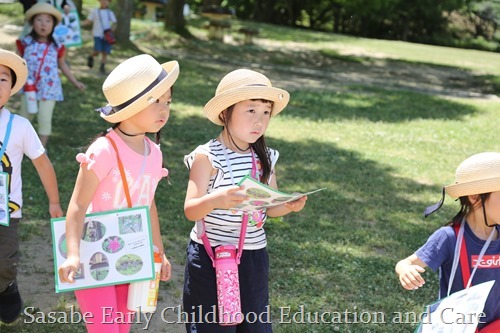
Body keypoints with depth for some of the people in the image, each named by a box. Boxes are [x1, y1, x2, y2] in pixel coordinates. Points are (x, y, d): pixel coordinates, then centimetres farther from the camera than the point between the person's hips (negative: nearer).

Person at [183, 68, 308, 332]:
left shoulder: (265, 158, 3)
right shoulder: (207, 157, -13)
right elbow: (190, 210, -18)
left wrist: (289, 205, -10)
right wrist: (214, 200, -39)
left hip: (254, 256, 5)